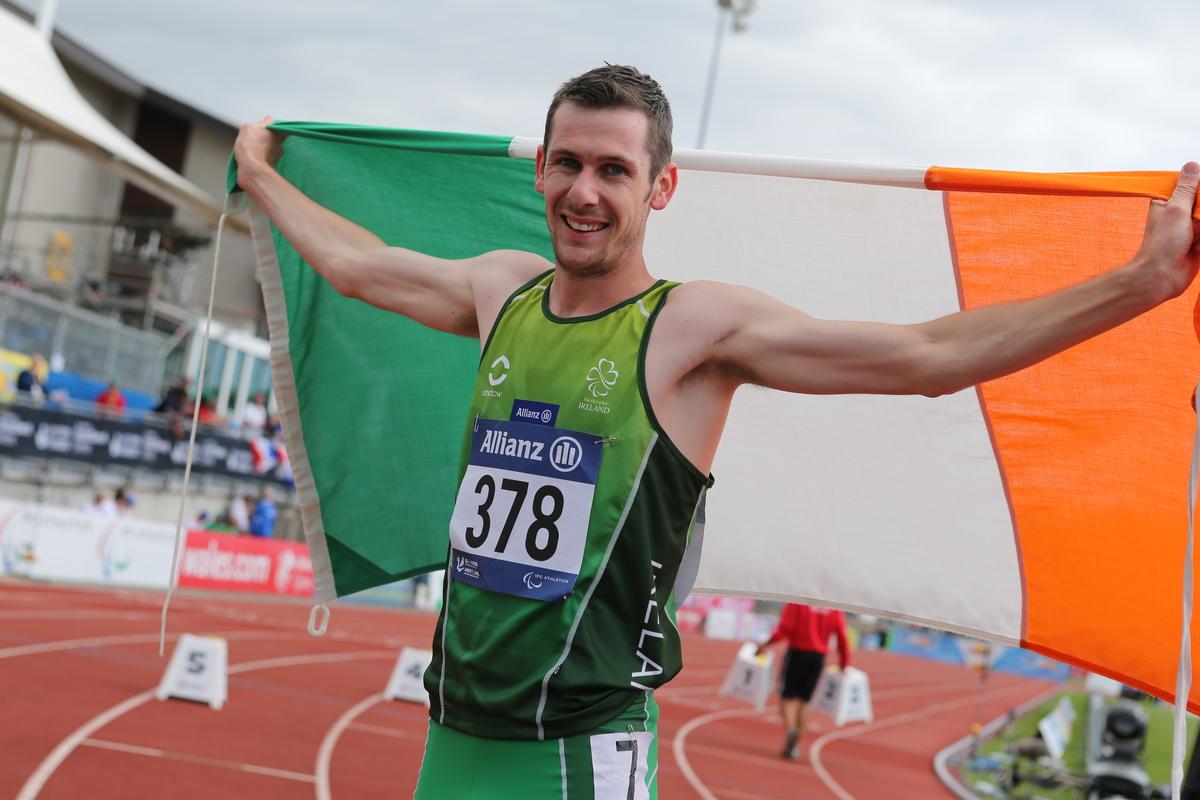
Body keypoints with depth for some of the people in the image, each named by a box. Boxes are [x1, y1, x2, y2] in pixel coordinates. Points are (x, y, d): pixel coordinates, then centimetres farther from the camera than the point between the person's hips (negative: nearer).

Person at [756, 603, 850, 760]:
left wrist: (767, 644, -4)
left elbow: (785, 628, -14)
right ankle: (794, 746, 8)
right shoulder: (834, 605, 4)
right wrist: (844, 663, 12)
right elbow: (842, 636, 3)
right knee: (803, 700, 10)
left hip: (797, 652, -3)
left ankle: (791, 728, -24)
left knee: (787, 696, 4)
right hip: (819, 655, 3)